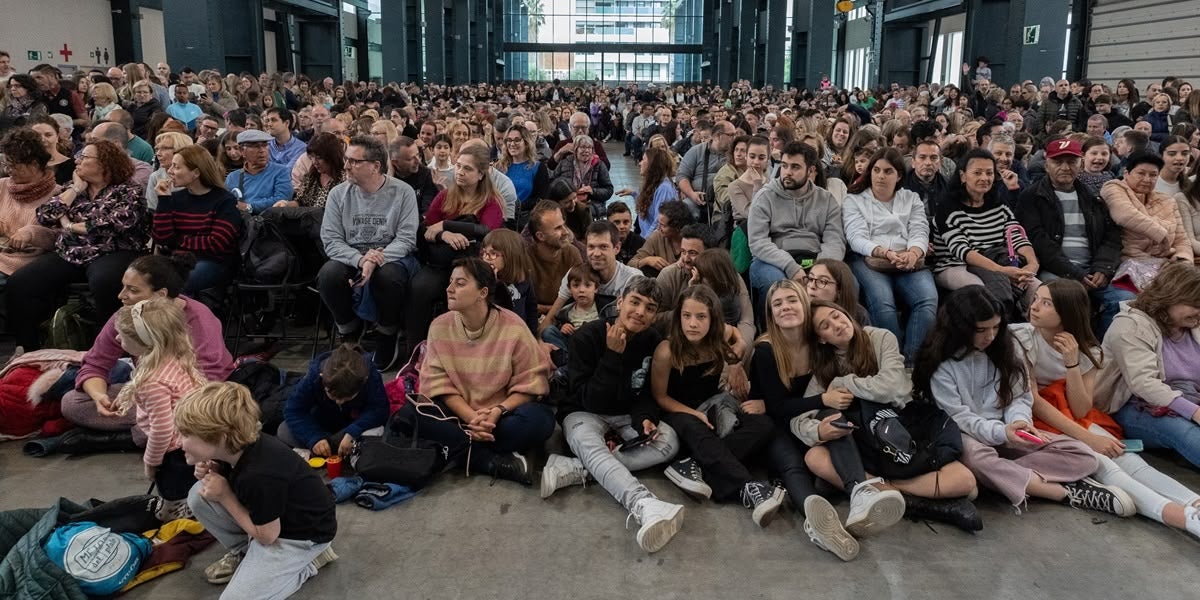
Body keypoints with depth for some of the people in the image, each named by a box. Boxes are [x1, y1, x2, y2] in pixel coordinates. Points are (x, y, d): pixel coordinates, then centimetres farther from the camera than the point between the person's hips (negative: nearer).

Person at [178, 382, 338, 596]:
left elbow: (266, 536, -21)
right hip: (272, 515, 8)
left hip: (303, 531, -8)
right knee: (199, 496, -6)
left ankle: (306, 559, 5)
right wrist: (213, 472, -12)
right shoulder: (238, 447, -14)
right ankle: (242, 552, 13)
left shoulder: (259, 476, -37)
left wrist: (224, 496, -18)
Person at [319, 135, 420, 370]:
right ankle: (350, 331, -1)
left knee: (388, 276, -36)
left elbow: (406, 238, -12)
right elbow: (331, 240, -4)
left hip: (391, 256, -2)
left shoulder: (402, 192, -5)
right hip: (350, 256, 3)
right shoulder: (338, 193, 3)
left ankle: (388, 334, -6)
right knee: (328, 275, -29)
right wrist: (360, 259, -23)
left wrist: (376, 261, -27)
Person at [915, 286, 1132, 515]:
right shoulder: (941, 363, -11)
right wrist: (1001, 432, -28)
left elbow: (1020, 397, 5)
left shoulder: (1007, 346, 5)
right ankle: (1067, 492, -31)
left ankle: (1005, 476, -30)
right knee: (975, 457, -42)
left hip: (1007, 434, 5)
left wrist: (1020, 421, -18)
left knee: (1082, 456, -12)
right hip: (967, 437, -5)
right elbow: (957, 418, -14)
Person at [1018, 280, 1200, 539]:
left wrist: (1072, 362, -17)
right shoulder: (1022, 338, -9)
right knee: (1101, 465, -29)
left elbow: (1080, 411, -5)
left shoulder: (1087, 351, 4)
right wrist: (1086, 438, -19)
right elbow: (1032, 400, -13)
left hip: (1075, 420, 6)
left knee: (1132, 462, -21)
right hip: (1038, 421, -6)